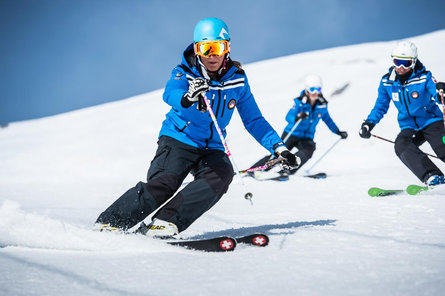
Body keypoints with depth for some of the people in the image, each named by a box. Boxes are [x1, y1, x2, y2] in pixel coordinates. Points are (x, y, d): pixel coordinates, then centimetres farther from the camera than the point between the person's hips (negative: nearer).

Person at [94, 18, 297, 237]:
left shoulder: (237, 79, 2)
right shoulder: (185, 73, -8)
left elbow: (254, 120, 11)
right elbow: (170, 94, -31)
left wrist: (279, 148, 1)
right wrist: (187, 98, -55)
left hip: (212, 149, 3)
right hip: (178, 139, -3)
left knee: (222, 174, -28)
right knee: (165, 182, -26)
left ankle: (166, 222, -29)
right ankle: (110, 222, -11)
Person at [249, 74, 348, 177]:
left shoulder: (322, 105, -2)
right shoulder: (299, 102, -15)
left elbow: (327, 119, 16)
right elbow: (288, 117, -24)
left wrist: (338, 132, 16)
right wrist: (297, 118, -45)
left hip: (307, 138, 3)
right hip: (291, 134, -3)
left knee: (309, 149, -30)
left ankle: (287, 170, -30)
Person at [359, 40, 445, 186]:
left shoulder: (424, 77, -12)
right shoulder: (387, 81, -1)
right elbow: (380, 106, 12)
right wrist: (368, 123, 1)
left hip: (430, 121, -3)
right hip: (409, 127, 3)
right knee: (401, 146, -28)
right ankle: (431, 176, -36)